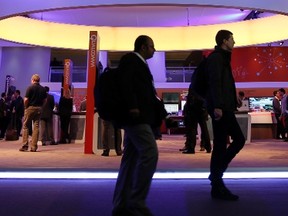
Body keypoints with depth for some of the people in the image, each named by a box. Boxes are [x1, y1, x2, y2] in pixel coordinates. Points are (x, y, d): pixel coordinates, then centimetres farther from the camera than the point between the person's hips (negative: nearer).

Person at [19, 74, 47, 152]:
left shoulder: (30, 88, -9)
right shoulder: (43, 89, 6)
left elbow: (26, 100, -13)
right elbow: (44, 100, 6)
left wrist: (26, 107, 1)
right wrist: (39, 105, 11)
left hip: (30, 108, -4)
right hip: (39, 109, 4)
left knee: (26, 126, 5)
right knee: (36, 127, 5)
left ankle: (25, 146, 2)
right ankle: (34, 147, 4)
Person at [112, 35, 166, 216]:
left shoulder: (139, 63, 27)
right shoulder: (130, 59, -1)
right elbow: (125, 82, -16)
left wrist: (157, 107, 15)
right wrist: (132, 106, -24)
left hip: (138, 116, 10)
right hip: (136, 115, -10)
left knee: (131, 158, 7)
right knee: (150, 153, -17)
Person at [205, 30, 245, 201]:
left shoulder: (222, 58, 23)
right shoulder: (216, 58, -7)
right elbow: (214, 83, -19)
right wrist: (217, 106, -26)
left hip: (225, 108, 10)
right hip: (220, 108, -10)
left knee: (239, 139, 13)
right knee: (220, 145, -5)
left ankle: (216, 174, 19)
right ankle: (217, 187, 5)